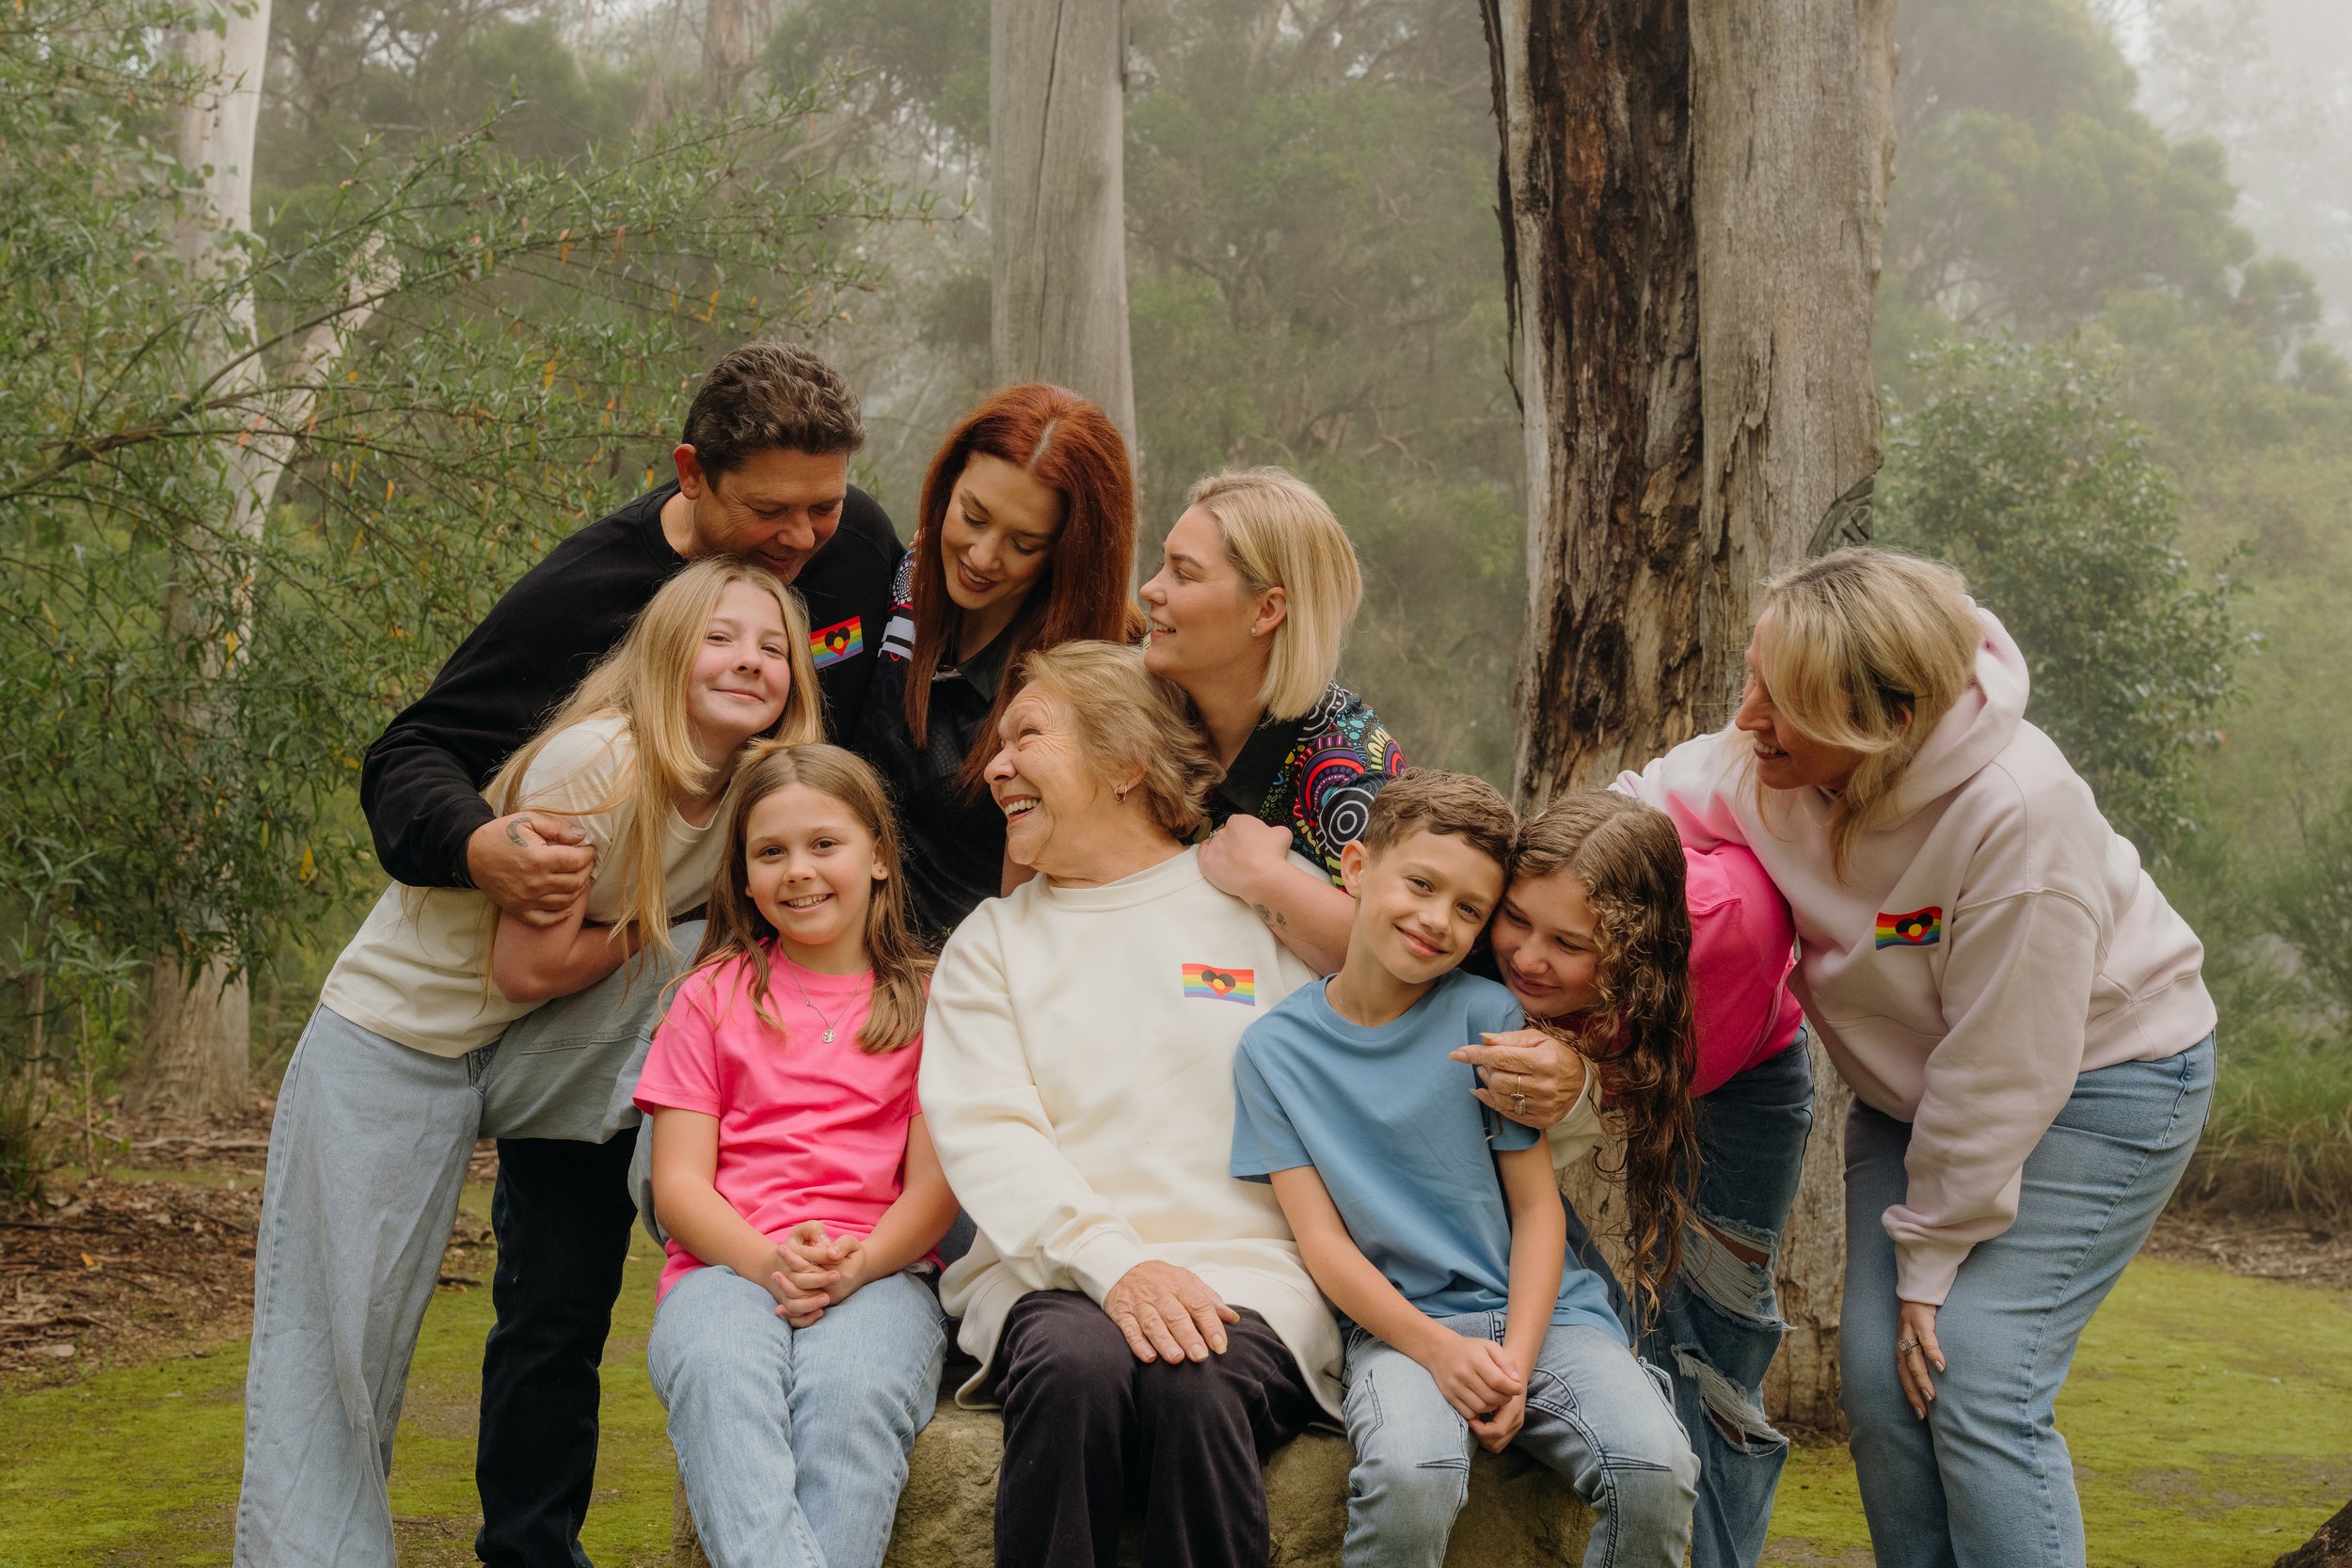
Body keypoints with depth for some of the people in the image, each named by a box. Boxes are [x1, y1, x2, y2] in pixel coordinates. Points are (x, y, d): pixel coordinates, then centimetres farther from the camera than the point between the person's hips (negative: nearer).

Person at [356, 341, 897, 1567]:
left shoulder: (859, 544, -5)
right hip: (583, 982, -3)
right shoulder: (585, 590, -17)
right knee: (556, 1298, 1)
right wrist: (476, 844, -36)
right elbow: (408, 756, -15)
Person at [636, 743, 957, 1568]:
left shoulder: (925, 1003, 14)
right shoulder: (712, 997, 16)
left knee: (851, 1390, -36)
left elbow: (936, 1185, 6)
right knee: (717, 1373, -36)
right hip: (728, 1265, 1)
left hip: (877, 1272, 0)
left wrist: (856, 1265, -16)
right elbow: (677, 1183, 7)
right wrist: (768, 1261, -14)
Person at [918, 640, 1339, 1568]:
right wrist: (1116, 1264, -15)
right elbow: (987, 1136, 0)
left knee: (1196, 1384, -34)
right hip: (1052, 1272, 1)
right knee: (1078, 1365, -33)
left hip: (1246, 1271, -1)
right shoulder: (990, 943, 16)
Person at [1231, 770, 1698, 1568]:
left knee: (1655, 1468, -26)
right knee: (1411, 1473, -34)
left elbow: (1537, 1208, 1)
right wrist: (1440, 1350, -16)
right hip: (1400, 1322, -1)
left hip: (1539, 1310, 2)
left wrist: (1516, 1361, -13)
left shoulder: (1487, 1017, 0)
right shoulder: (1275, 1050, 0)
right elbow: (1321, 1238, -3)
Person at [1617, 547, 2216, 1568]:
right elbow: (1641, 809, 3)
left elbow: (1999, 1068, -27)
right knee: (1879, 1372, -1)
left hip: (2097, 1073, -6)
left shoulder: (2018, 812, -35)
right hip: (1912, 1085, 7)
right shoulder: (1771, 769, -17)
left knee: (1976, 1381, -17)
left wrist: (1933, 1251, -18)